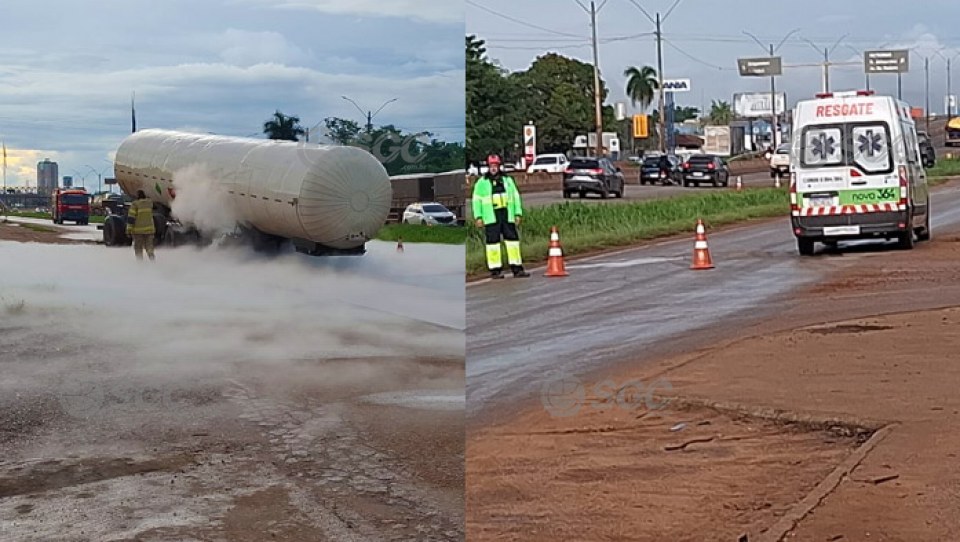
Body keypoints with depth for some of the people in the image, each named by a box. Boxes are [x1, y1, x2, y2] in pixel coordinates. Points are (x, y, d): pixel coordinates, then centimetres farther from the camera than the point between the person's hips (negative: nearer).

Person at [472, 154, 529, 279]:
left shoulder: (507, 180, 14)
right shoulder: (481, 182, 6)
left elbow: (516, 197, 16)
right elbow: (477, 200, 5)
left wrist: (518, 213, 9)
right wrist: (478, 217, -4)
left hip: (507, 216, 3)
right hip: (491, 218, -3)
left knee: (513, 240, 0)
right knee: (493, 242, -4)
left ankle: (517, 269, 3)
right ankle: (495, 270, 0)